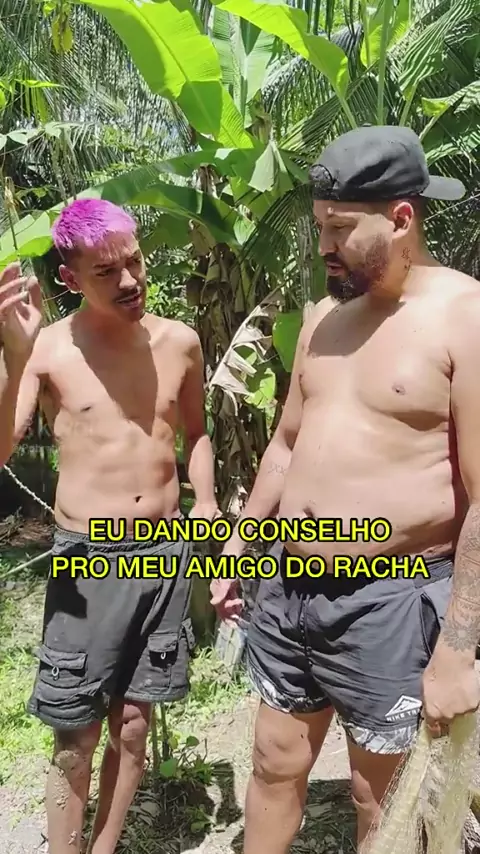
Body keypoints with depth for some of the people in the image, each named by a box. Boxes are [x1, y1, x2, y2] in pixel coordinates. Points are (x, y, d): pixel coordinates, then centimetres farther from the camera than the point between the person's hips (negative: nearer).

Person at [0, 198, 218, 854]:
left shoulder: (179, 341, 1)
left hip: (167, 554, 3)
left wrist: (205, 500, 0)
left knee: (133, 725, 16)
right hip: (88, 561, -3)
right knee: (76, 739, 7)